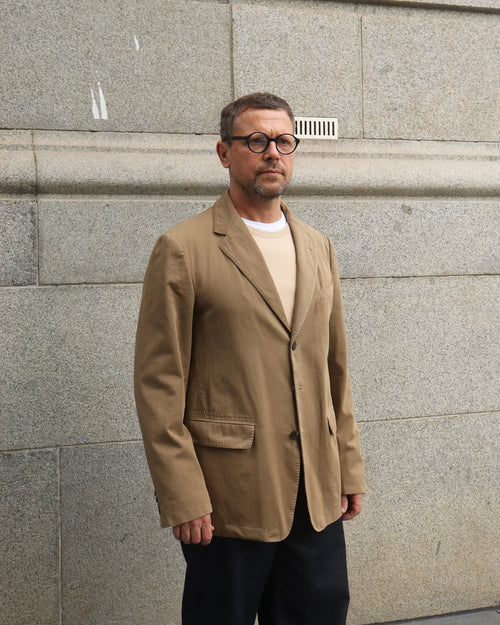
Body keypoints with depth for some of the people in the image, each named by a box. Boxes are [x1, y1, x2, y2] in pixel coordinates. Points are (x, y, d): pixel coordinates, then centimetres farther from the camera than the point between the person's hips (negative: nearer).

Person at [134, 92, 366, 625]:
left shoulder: (317, 248, 12)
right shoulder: (183, 250, -6)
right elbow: (158, 386, -9)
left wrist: (349, 468, 13)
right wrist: (182, 498, -12)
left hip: (317, 498, 5)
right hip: (228, 499, -5)